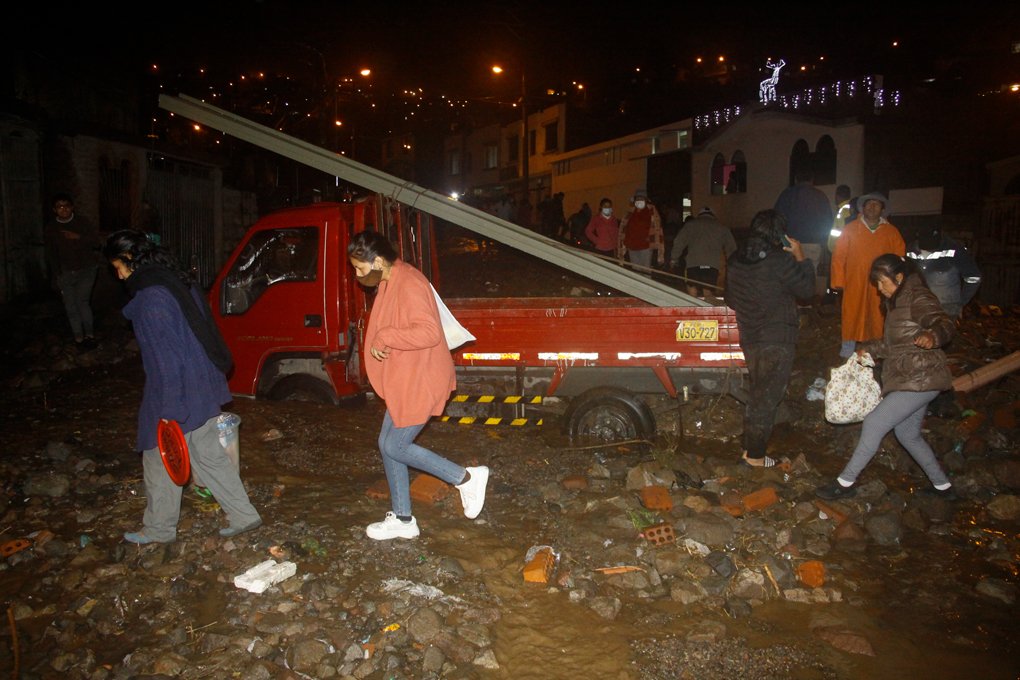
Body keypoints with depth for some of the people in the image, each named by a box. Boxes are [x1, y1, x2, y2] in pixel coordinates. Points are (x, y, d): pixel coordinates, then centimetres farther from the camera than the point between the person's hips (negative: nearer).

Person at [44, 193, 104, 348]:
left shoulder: (83, 223, -1)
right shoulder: (51, 229, 5)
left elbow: (97, 242, -6)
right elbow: (51, 255, 7)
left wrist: (78, 237, -19)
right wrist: (57, 277, 3)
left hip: (86, 269, -2)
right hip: (65, 272, 2)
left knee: (82, 301, -11)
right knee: (70, 305, 0)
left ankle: (89, 334, 1)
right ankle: (78, 337, 9)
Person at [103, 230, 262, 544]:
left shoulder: (150, 298, -21)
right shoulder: (179, 284, 7)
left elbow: (166, 356, -23)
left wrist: (169, 410, -19)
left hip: (177, 397, -8)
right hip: (203, 390, 8)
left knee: (160, 461, 11)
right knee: (209, 454, 17)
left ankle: (158, 529, 30)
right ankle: (243, 516, 22)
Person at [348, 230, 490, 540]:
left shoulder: (409, 284, -22)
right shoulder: (389, 282, 10)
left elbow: (429, 332, -33)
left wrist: (384, 337, -27)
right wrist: (382, 341, 7)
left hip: (420, 382, -10)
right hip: (404, 381, 11)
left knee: (395, 448, -3)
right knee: (388, 444, 13)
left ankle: (466, 478, 8)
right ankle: (402, 520, 25)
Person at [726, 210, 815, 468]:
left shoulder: (735, 261, 6)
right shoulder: (780, 260, -16)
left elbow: (730, 299, 15)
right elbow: (806, 287, -4)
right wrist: (800, 256, 5)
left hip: (748, 338, 7)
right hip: (777, 340, -7)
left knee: (756, 394, 22)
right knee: (767, 398, 3)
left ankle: (749, 446, 31)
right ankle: (755, 455, 12)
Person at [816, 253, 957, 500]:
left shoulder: (917, 298, -13)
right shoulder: (898, 301, 16)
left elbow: (945, 324, -30)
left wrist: (931, 335, -50)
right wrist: (869, 349, 19)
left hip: (920, 380, -10)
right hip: (913, 379, 10)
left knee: (874, 423, -10)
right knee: (908, 434, 18)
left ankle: (845, 483, -2)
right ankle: (942, 486, 31)